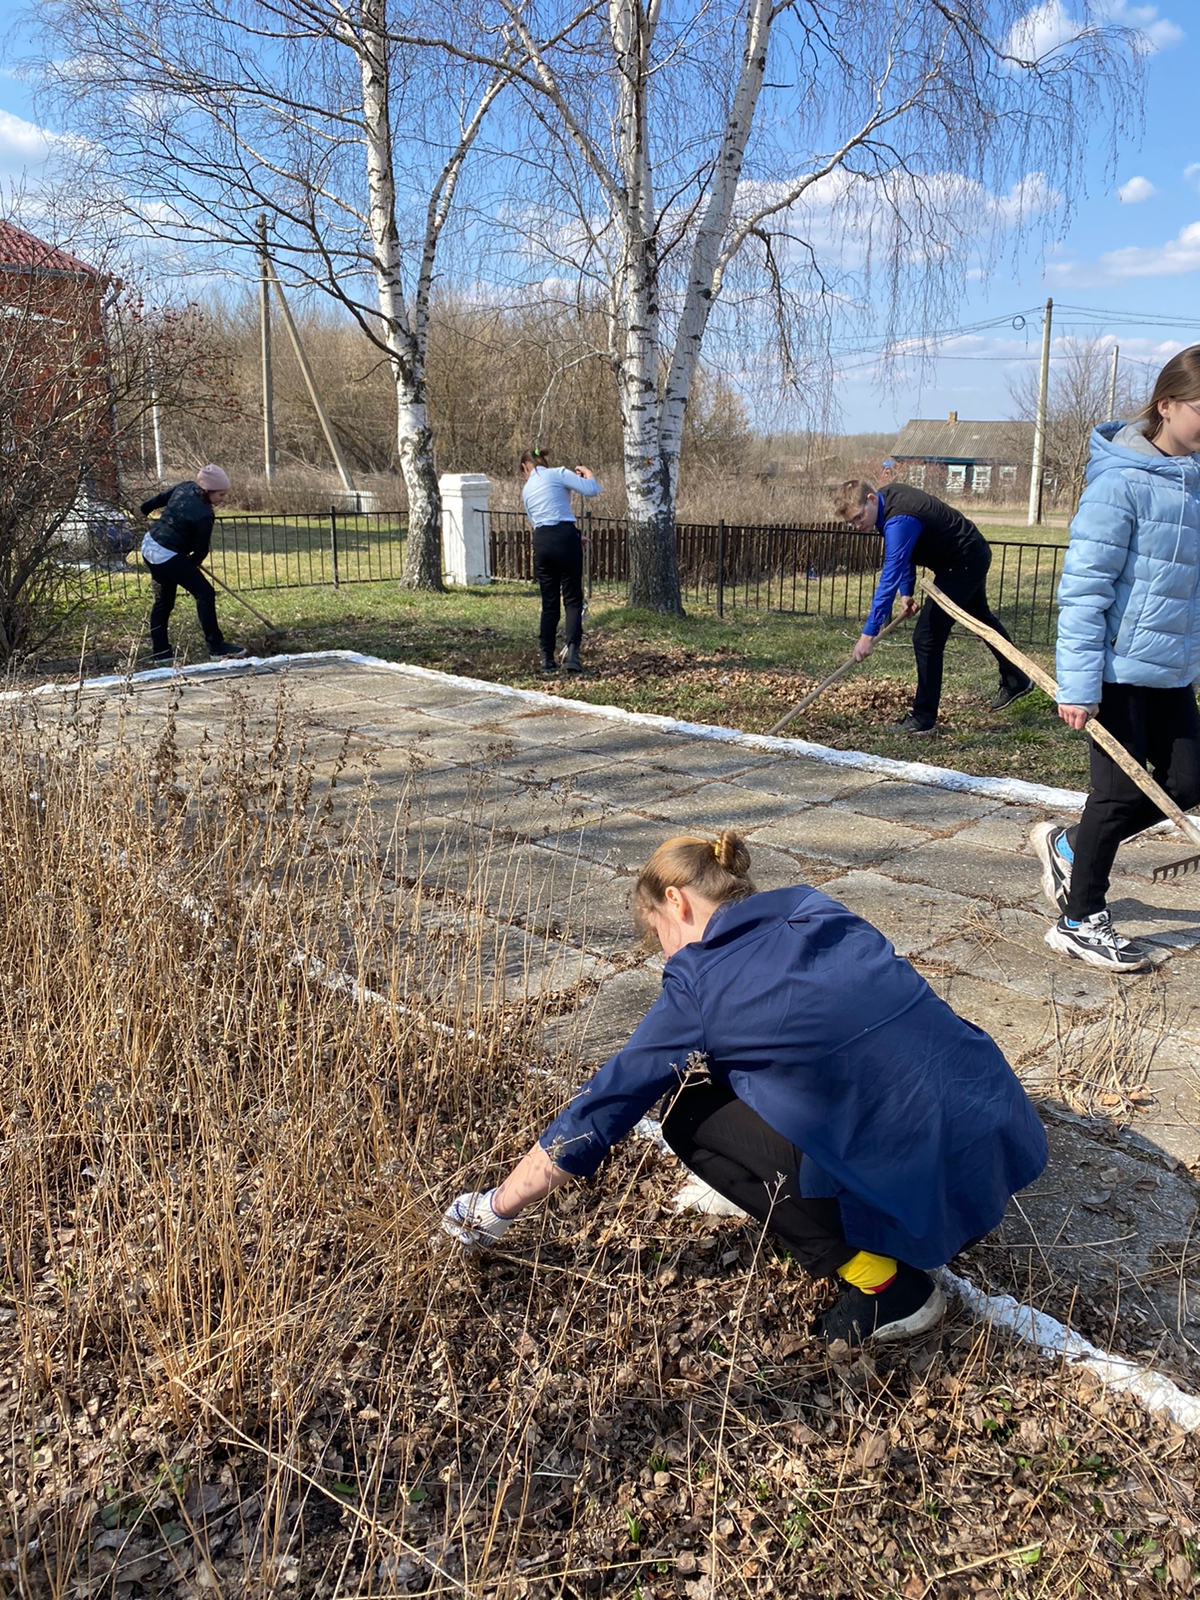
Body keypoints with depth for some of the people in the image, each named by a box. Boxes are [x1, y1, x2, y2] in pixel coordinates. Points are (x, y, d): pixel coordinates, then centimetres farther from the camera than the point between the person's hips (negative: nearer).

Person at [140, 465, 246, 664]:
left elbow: (160, 498, 19)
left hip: (149, 545, 10)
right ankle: (216, 647, -3)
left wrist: (144, 509, 38)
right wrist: (191, 564, 10)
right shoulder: (204, 515, -21)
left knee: (163, 600, 18)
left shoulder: (185, 487, 1)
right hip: (168, 556, -9)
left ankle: (160, 650, 24)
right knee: (205, 594, -4)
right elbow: (201, 551, -11)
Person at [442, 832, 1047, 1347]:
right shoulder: (819, 913, 9)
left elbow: (607, 1103, -1)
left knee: (693, 1119, 3)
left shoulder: (702, 981, -9)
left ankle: (884, 1282, 4)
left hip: (948, 1179, -8)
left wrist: (496, 1209, 12)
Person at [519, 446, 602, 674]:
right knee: (573, 599, 4)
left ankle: (547, 660, 11)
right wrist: (586, 473, 15)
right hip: (566, 538, -4)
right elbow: (592, 490, -7)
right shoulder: (557, 474, 4)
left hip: (541, 542, 4)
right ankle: (571, 651, -15)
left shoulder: (526, 490, 21)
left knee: (549, 603, 12)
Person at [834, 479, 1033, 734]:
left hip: (964, 563, -11)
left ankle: (924, 717, -3)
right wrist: (907, 591, -4)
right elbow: (903, 557, 7)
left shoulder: (899, 520, -35)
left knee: (927, 637, -13)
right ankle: (1016, 681, 51)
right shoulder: (887, 495, -5)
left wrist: (868, 634, -43)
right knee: (981, 617, 30)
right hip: (973, 555, 11)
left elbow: (890, 577, -41)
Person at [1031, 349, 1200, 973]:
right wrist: (1077, 686, -21)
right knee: (1121, 794, 1)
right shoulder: (1123, 481, -16)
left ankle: (1067, 846, 30)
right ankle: (1080, 922, 18)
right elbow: (1083, 589, -19)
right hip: (1122, 669, -8)